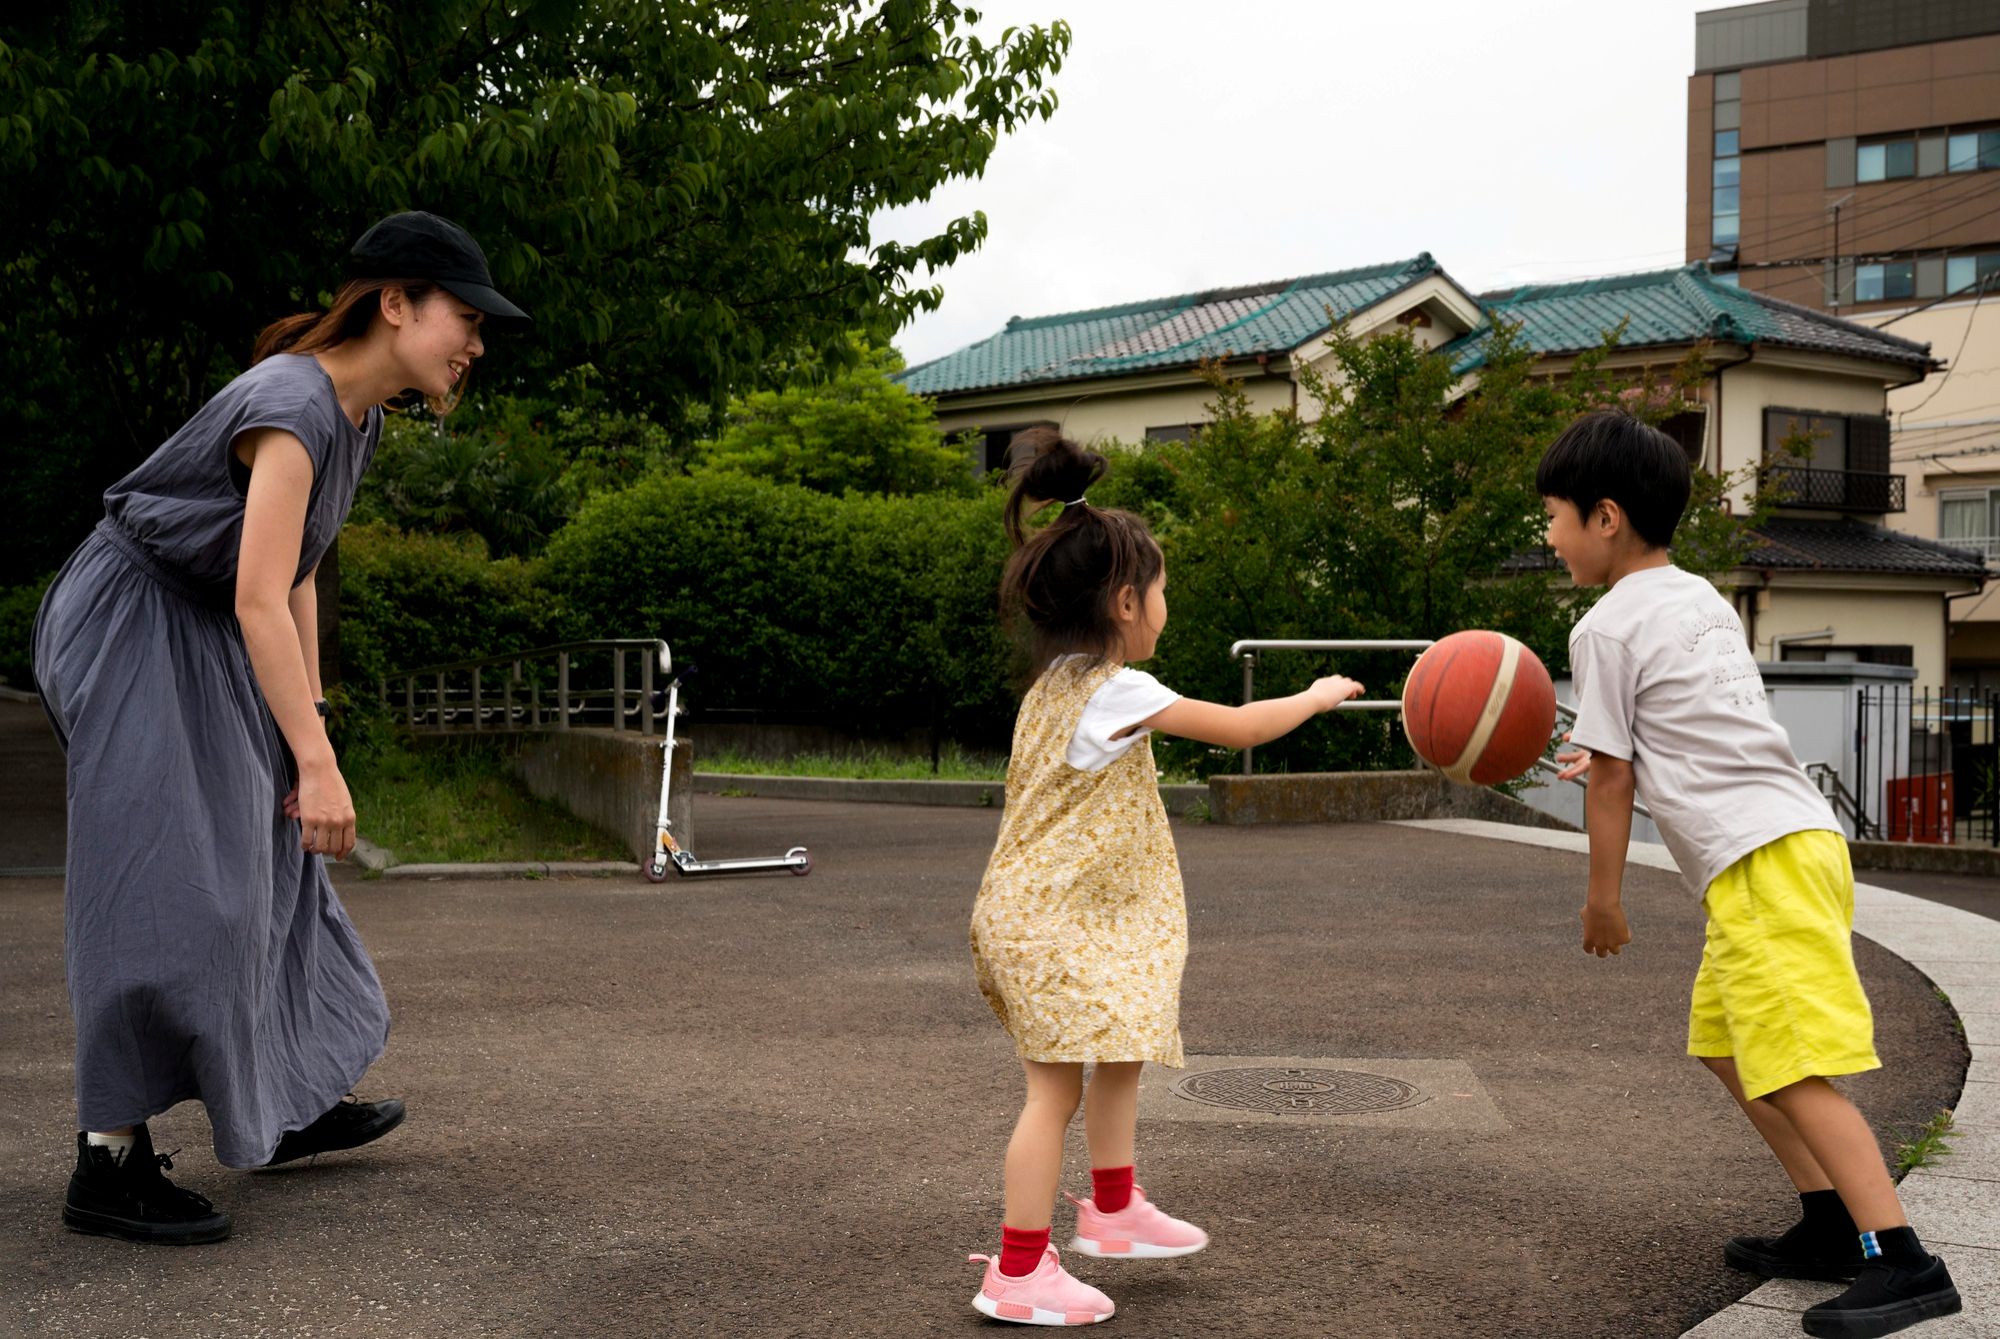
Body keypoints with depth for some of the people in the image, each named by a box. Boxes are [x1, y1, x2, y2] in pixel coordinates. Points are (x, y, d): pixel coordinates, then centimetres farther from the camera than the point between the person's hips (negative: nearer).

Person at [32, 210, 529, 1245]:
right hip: (129, 627, -10)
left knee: (264, 859, 14)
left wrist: (309, 726, 6)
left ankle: (280, 1108, 26)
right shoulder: (295, 407, -27)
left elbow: (296, 579, 7)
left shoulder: (355, 413, 3)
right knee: (164, 887, -14)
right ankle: (109, 1164, -9)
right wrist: (316, 762, -32)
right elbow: (261, 602, -31)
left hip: (197, 642, 10)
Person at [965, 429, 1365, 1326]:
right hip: (1050, 922, -10)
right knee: (1058, 1087, -8)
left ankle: (1113, 1212, 36)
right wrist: (1319, 696, 1)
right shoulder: (1117, 692, -19)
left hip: (1044, 908, 10)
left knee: (1121, 1055, 21)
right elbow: (1239, 728, -15)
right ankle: (1018, 1272, -4)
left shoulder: (1057, 685, 10)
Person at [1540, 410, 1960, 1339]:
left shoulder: (1606, 628, -5)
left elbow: (1613, 778, -3)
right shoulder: (1703, 599, 19)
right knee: (1723, 1043, 18)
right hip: (1799, 837, 10)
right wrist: (1605, 753, 28)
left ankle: (1902, 1263, -17)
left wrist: (1603, 898, 7)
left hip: (1760, 860, -10)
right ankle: (1832, 1227, 19)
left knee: (1793, 1070, -12)